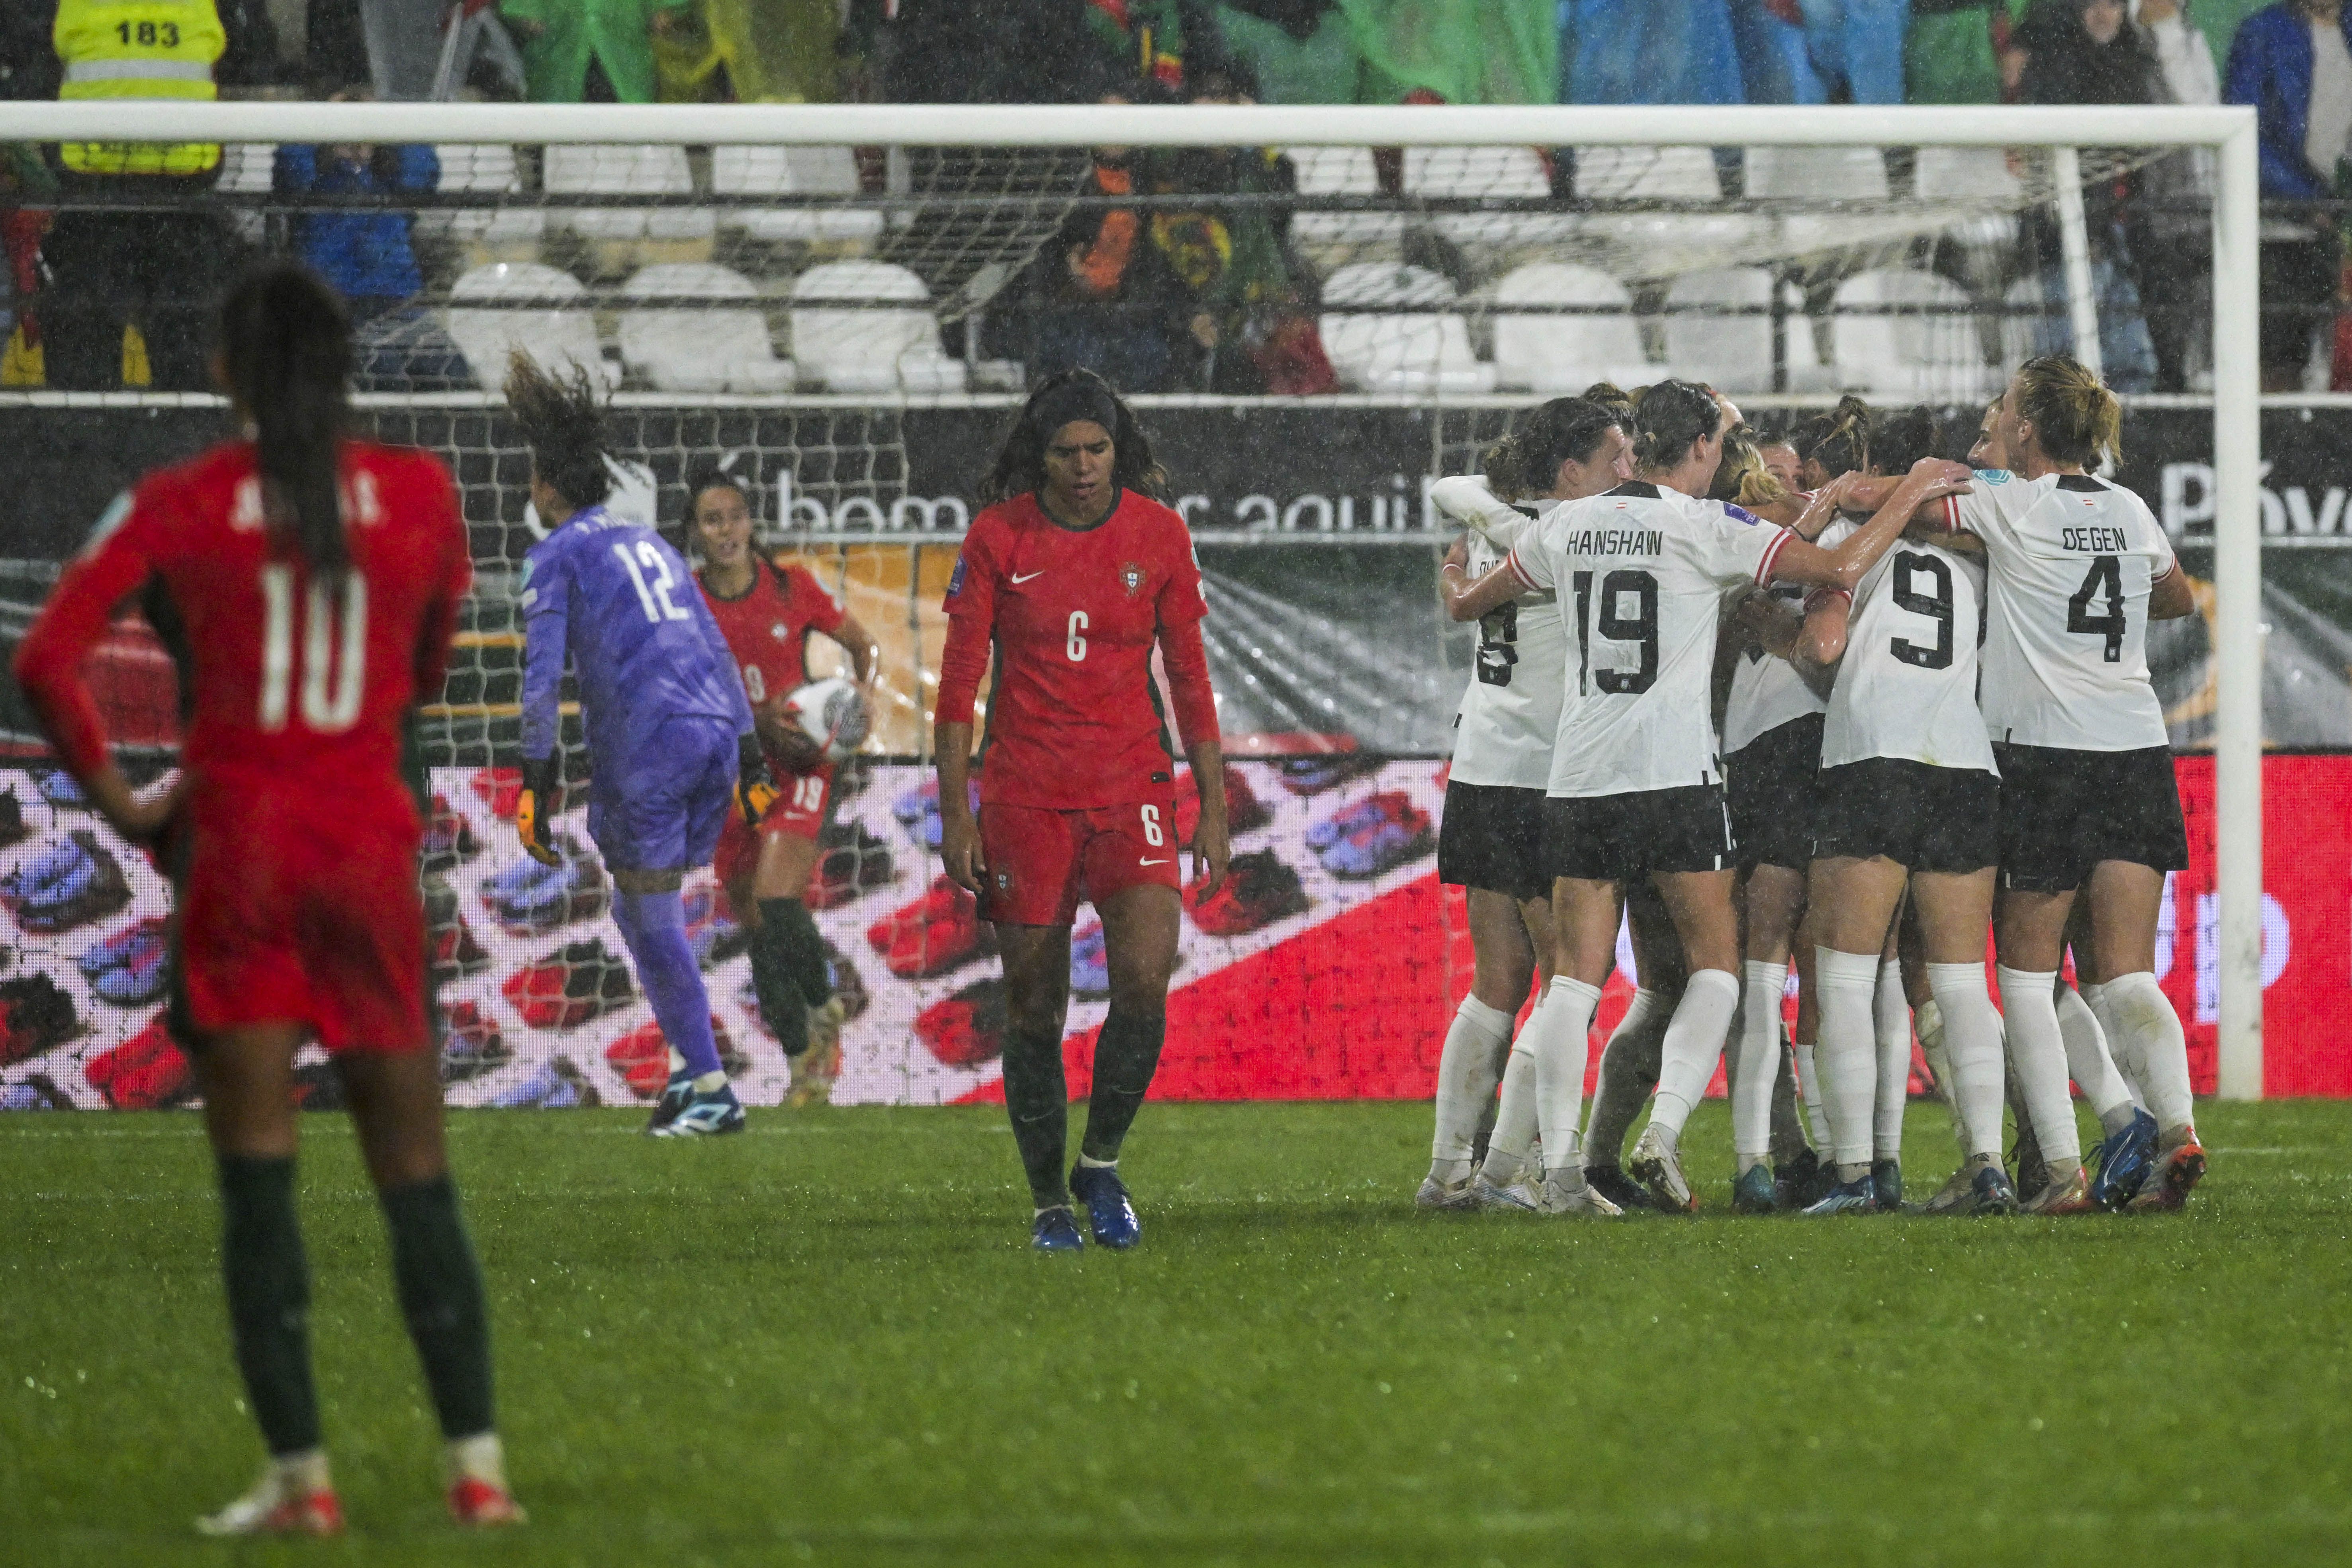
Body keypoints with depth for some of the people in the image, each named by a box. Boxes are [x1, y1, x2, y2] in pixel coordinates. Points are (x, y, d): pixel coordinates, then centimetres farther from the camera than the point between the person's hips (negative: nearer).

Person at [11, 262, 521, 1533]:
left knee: (257, 1178, 2)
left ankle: (300, 1477, -2)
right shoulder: (419, 495, 3)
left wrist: (113, 799, 0)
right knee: (415, 1176, 8)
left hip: (237, 848, -2)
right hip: (372, 844, 2)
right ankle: (476, 1465, 3)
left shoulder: (178, 506, -3)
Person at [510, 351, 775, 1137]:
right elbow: (715, 649, 23)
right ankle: (695, 1066, 10)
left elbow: (542, 668, -9)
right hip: (714, 732, 7)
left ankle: (712, 1091, -2)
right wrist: (748, 753, 26)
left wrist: (538, 775, -10)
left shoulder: (555, 555, 2)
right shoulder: (647, 542, 23)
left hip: (640, 747, -7)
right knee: (637, 909, 19)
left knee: (654, 922, 1)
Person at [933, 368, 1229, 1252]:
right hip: (1024, 795, 0)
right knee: (1034, 1006, 1)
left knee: (1145, 974, -17)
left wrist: (1213, 807, 6)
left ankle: (1101, 1164, 3)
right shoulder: (997, 537, -3)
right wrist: (955, 815, -5)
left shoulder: (1158, 534, 1)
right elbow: (960, 682, 0)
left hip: (1133, 787, 0)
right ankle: (1049, 1204, 14)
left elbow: (1189, 674, 8)